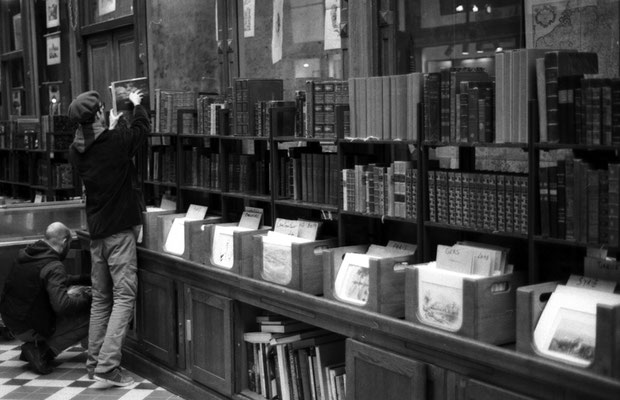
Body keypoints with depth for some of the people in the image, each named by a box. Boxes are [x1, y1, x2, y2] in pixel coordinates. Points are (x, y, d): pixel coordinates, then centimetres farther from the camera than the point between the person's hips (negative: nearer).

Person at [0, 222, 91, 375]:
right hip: (28, 329, -9)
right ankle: (42, 352, -10)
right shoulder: (53, 266, -22)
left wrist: (80, 279, 22)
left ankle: (35, 345, 13)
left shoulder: (25, 253, 5)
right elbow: (62, 305, -31)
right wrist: (87, 298, -14)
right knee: (89, 319, -9)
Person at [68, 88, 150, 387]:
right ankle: (108, 365, -12)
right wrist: (137, 104, 24)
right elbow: (142, 126, 5)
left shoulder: (76, 151, 2)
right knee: (124, 297, -5)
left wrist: (110, 128, 34)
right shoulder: (117, 141, -14)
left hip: (96, 231, 7)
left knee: (100, 298, 15)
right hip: (120, 230, -7)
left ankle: (94, 362, 20)